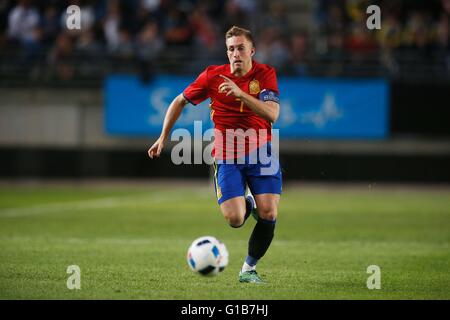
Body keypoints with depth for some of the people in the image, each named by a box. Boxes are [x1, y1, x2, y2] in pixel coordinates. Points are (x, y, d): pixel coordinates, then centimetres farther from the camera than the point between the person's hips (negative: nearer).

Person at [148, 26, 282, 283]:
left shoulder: (265, 74, -5)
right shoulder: (213, 75, -4)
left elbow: (272, 114, -19)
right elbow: (180, 101, 10)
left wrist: (240, 93, -29)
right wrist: (164, 137, 9)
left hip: (261, 152, 0)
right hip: (227, 157, 0)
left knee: (268, 214, -15)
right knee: (234, 220, -16)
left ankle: (249, 269, 8)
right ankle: (246, 203, 24)